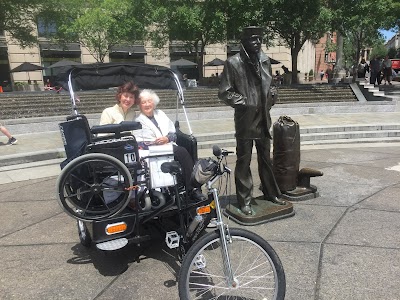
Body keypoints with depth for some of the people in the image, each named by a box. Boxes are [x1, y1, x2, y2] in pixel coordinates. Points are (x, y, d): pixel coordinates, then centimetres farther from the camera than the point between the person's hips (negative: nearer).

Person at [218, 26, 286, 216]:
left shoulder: (265, 60, 9)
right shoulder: (233, 63, -9)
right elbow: (224, 92, -10)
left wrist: (270, 100, 6)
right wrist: (244, 102, -14)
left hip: (264, 118, 6)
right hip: (245, 119, -6)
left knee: (265, 158, 17)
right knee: (244, 161, 3)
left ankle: (270, 192, 34)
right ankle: (244, 200, 15)